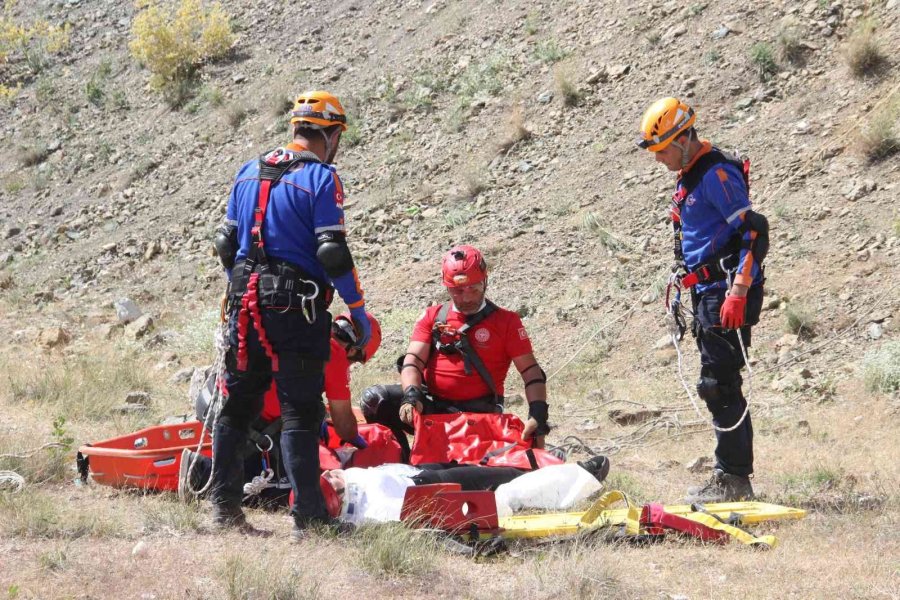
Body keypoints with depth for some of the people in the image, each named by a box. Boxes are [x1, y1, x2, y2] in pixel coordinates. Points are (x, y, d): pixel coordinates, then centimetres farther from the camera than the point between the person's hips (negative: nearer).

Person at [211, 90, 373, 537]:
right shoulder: (321, 178, -8)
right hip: (297, 308, -6)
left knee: (238, 404, 15)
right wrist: (358, 311, -5)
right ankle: (307, 517, -8)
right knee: (300, 412, -5)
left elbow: (226, 243, 16)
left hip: (246, 301, 6)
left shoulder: (249, 172, 12)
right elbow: (332, 253, -13)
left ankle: (223, 505, 18)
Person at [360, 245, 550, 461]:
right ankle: (403, 464, -8)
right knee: (375, 399, -20)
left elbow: (532, 372, 0)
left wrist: (538, 415, -17)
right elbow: (413, 361, 1)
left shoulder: (506, 321, 5)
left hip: (477, 413, -3)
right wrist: (411, 395, -22)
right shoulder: (432, 317, 12)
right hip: (431, 406, 3)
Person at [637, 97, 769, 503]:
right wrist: (693, 299, 25)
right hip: (706, 295, 10)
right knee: (720, 387, 11)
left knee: (719, 385, -10)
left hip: (728, 297, -10)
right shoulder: (688, 177, 18)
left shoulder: (718, 173, -13)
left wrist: (738, 294, -25)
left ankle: (732, 479, -7)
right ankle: (734, 479, 16)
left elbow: (753, 232, -20)